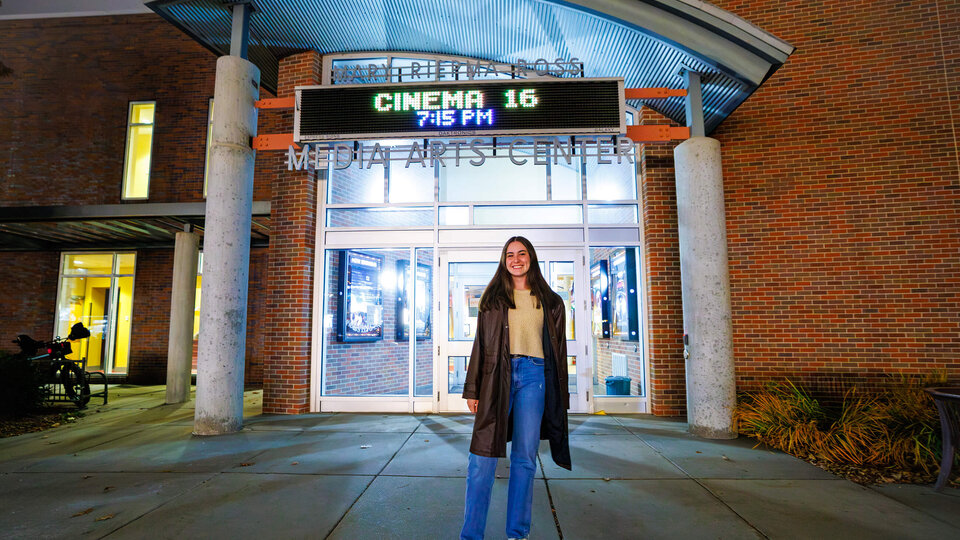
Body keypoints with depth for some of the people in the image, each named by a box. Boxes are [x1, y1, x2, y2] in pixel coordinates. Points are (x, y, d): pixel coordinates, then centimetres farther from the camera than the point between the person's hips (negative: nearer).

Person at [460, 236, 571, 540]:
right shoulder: (492, 298, 13)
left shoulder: (549, 302, 13)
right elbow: (480, 344, 11)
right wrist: (472, 390, 5)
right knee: (483, 455, -4)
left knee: (525, 457, 4)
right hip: (497, 376, 0)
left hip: (533, 375, 0)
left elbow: (558, 350, 13)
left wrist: (560, 397, 9)